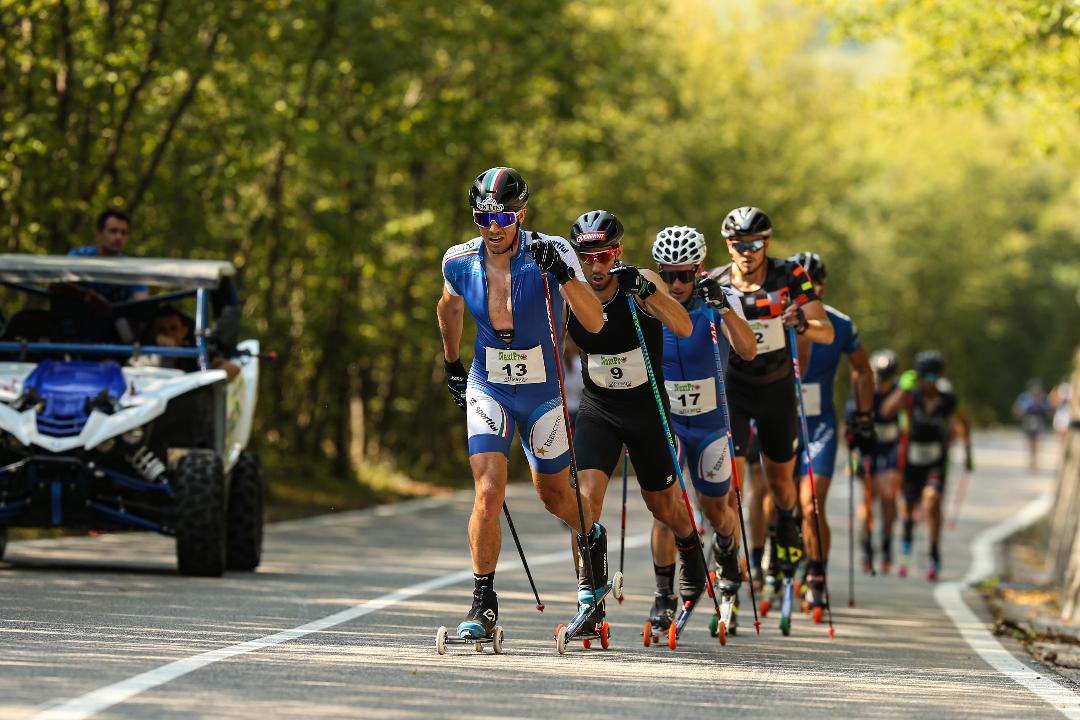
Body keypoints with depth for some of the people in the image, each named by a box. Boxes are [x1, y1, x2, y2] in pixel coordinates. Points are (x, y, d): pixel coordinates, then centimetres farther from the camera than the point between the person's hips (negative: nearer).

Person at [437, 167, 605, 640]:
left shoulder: (551, 252, -20)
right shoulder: (460, 262, -11)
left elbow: (594, 323, -29)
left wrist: (562, 273, -43)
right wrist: (452, 364, 22)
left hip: (544, 392, -1)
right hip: (488, 388, 1)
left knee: (554, 496, 15)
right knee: (488, 492, -16)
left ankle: (592, 537, 50)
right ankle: (483, 603, -7)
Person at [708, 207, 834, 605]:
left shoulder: (790, 276, -13)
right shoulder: (713, 284, -11)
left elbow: (827, 333, -15)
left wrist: (801, 324, -36)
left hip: (777, 388, 1)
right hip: (732, 388, -1)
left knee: (780, 479, 14)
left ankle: (787, 522, 49)